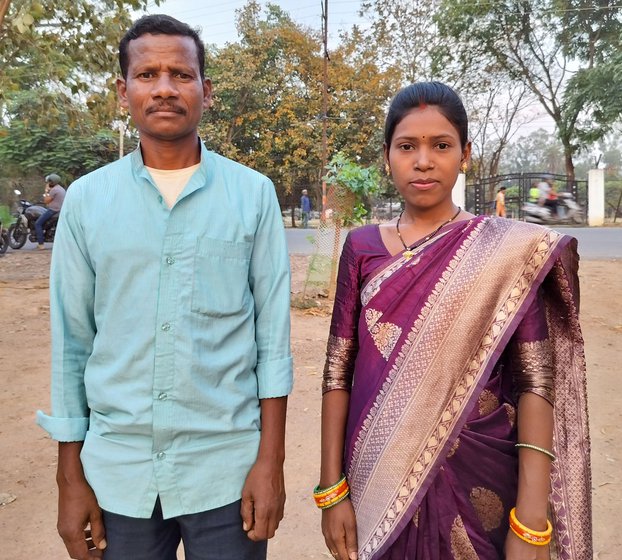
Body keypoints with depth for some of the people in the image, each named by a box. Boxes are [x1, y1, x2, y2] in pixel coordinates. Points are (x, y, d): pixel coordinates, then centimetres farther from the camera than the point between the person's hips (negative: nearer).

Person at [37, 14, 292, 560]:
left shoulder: (253, 194, -4)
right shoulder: (86, 198, 0)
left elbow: (273, 334, -4)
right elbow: (72, 342, 3)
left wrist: (271, 461, -6)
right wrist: (70, 477, 4)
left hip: (226, 467, -1)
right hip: (116, 470, 2)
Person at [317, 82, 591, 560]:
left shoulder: (507, 251, -6)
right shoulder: (362, 246, -1)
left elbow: (536, 380, -10)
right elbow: (338, 369, -2)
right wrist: (331, 489, -5)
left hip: (477, 477, -1)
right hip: (378, 478, 2)